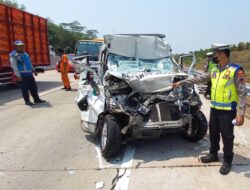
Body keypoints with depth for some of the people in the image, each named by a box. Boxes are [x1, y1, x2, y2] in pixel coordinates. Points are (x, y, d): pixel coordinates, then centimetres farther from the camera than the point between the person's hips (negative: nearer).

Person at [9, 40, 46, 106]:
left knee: (33, 87, 9)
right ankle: (27, 101, 9)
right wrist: (18, 75, -20)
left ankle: (36, 99, 17)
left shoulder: (24, 53, 17)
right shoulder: (13, 55, -8)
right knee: (25, 88, -2)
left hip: (29, 73, 8)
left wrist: (33, 70, 20)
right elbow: (14, 66, -14)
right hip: (22, 75, -8)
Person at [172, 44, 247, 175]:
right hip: (214, 108, 7)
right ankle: (213, 154, 36)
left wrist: (241, 114, -18)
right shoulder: (214, 70, 8)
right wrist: (181, 83, 14)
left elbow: (242, 93, -14)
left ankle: (227, 161, 24)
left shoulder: (236, 70, -13)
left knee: (227, 136, 6)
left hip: (228, 110, -6)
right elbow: (198, 79, 15)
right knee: (213, 133, 17)